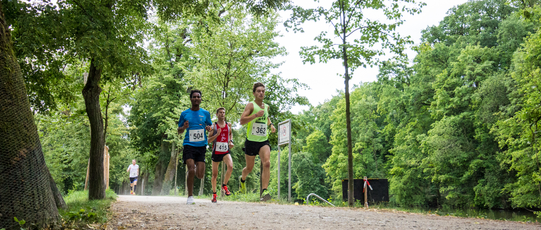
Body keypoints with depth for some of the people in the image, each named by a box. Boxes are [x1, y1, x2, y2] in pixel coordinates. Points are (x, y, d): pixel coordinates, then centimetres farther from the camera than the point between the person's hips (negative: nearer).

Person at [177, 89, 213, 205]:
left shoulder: (205, 113, 8)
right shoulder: (185, 114, 4)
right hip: (189, 145, -2)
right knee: (191, 170, -19)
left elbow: (210, 126, 18)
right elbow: (179, 131, 10)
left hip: (201, 146, 2)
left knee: (200, 175, -1)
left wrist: (209, 128, -7)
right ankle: (190, 196, -3)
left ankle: (196, 166, 37)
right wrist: (184, 127, -13)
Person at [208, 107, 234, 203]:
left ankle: (224, 186, -6)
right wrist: (217, 134, -20)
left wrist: (231, 142, 8)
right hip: (216, 152, -1)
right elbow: (209, 140, -5)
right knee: (214, 174, 6)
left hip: (226, 152, 1)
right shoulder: (213, 126, -2)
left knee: (230, 166, -26)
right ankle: (214, 194, 23)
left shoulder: (228, 125, 7)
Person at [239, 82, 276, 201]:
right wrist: (256, 115, -29)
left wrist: (270, 124, 14)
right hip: (251, 141, -3)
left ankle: (264, 192, -25)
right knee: (249, 168, 11)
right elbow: (242, 121, -18)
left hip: (264, 141, 4)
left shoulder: (266, 106, 11)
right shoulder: (251, 105, -7)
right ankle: (243, 179, 47)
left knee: (267, 163, -21)